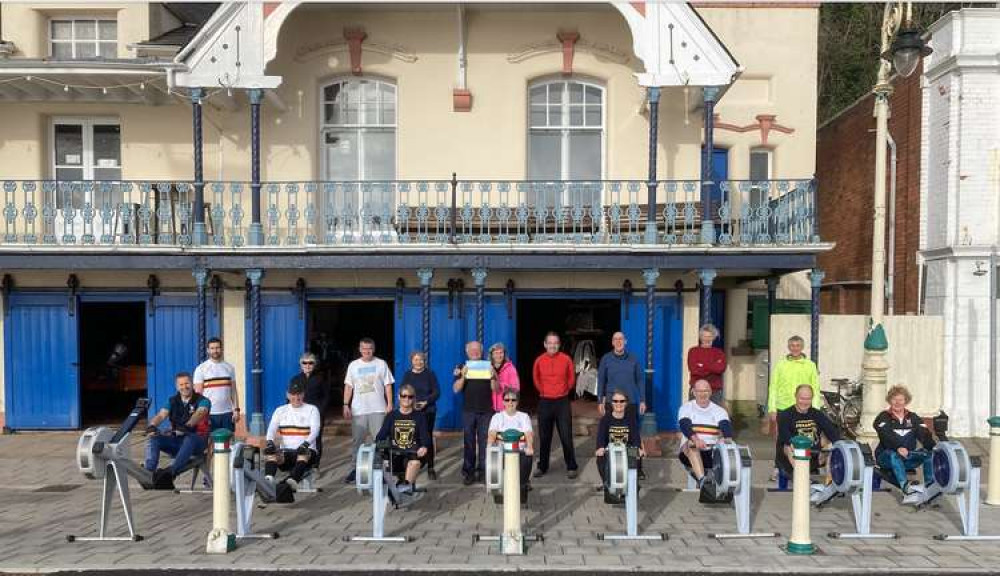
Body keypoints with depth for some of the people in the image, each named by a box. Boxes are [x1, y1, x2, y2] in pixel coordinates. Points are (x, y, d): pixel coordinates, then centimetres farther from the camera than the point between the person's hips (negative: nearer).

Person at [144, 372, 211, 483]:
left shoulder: (202, 401, -1)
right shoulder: (172, 401, 13)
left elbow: (199, 414, -22)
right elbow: (161, 415, -4)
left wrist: (187, 426, -43)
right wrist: (152, 426, -28)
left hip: (197, 441, -5)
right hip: (176, 439, 5)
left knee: (189, 438, -39)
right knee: (154, 438, -20)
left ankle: (172, 472, -53)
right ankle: (148, 472, -33)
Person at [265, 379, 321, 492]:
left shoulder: (312, 409, 8)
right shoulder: (280, 410, 16)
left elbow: (315, 430, -8)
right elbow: (272, 429, 1)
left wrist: (305, 444, -29)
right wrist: (270, 442, -23)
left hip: (307, 451, -2)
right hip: (286, 452, 2)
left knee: (304, 453, -37)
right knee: (271, 452, -29)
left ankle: (292, 481, -61)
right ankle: (268, 480, -53)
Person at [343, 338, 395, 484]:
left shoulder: (381, 364, 3)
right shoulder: (353, 365, 8)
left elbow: (388, 385, 3)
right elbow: (348, 386, 9)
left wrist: (390, 404, -5)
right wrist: (346, 405, 0)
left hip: (378, 409, -2)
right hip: (358, 410, 2)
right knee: (356, 441, 8)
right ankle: (354, 469, 17)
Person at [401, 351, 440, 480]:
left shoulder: (430, 374, 2)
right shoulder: (407, 375, 7)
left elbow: (436, 392, 0)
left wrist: (425, 402, -14)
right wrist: (411, 403, -12)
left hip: (428, 411, -1)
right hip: (411, 411, 1)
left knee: (427, 438, -1)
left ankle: (430, 468, 5)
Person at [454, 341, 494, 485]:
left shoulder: (488, 367, 8)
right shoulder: (462, 368, 6)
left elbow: (496, 389, 4)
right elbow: (456, 389, -4)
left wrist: (493, 377, -14)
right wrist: (463, 376, -20)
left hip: (486, 410, 1)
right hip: (469, 410, -1)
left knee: (485, 441, 2)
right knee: (468, 442, 2)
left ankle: (483, 471, 10)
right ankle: (468, 472, 8)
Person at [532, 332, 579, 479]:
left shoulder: (566, 359, -3)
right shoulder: (539, 360, -1)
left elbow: (571, 378, 9)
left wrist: (564, 390, 7)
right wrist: (543, 391, 10)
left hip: (562, 402, -1)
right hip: (544, 402, 1)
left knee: (566, 436, -2)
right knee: (544, 436, 9)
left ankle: (571, 467, 7)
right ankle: (542, 466, 20)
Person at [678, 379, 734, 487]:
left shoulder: (719, 410, 12)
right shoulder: (686, 408, 8)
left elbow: (726, 426, -8)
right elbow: (684, 426, -13)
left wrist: (727, 439, -33)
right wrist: (696, 439, -34)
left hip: (712, 452, 3)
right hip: (690, 452, -2)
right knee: (690, 444, -34)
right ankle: (701, 479, -49)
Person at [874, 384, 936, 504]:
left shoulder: (913, 418, 14)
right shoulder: (883, 417, 1)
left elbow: (924, 434, -3)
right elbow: (886, 435, -19)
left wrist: (934, 447, -25)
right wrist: (898, 447, -40)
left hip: (908, 457, 4)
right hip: (886, 456, -4)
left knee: (929, 453, -21)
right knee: (894, 455, -37)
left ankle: (931, 485, -34)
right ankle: (906, 488, -54)